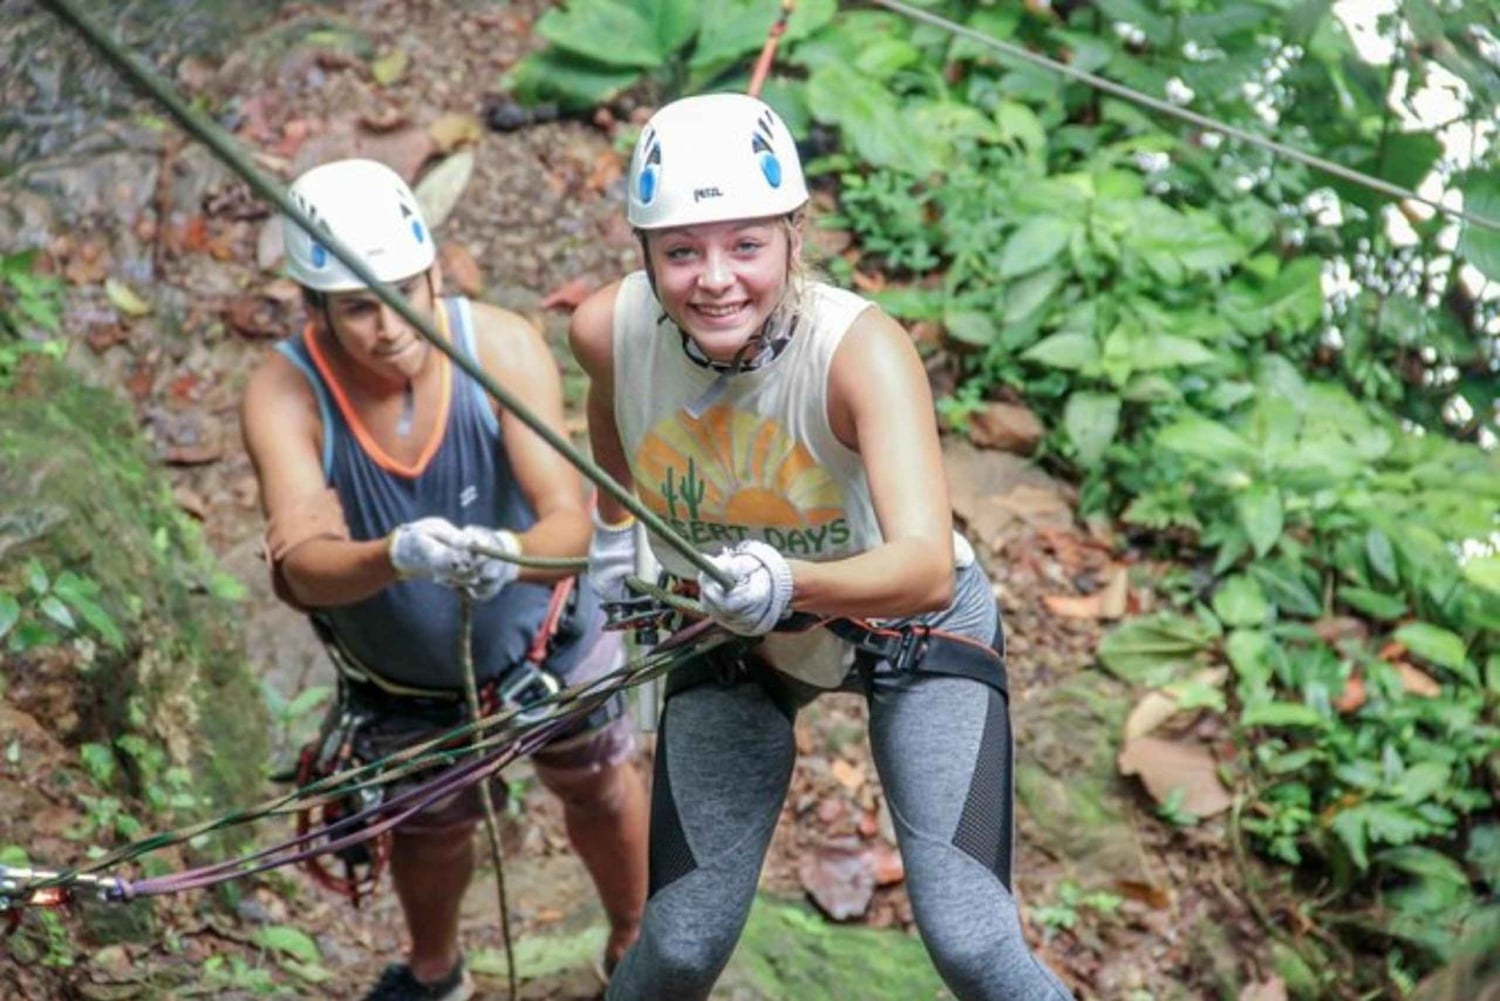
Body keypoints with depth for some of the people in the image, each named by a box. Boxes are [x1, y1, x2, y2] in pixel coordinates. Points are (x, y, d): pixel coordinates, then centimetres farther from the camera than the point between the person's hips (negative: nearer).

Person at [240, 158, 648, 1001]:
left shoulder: (504, 347, -30)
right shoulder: (284, 396, -31)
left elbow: (569, 521, -36)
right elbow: (298, 568, -43)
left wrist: (508, 555, -59)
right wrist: (396, 556, -63)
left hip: (549, 635, 0)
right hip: (405, 681, 0)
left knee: (601, 796, 23)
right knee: (432, 830, 24)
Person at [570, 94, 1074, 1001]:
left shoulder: (862, 349, -35)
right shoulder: (611, 330, -23)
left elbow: (928, 569, -48)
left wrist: (791, 582, -65)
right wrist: (613, 526, 16)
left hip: (913, 631, -3)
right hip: (734, 639, 3)